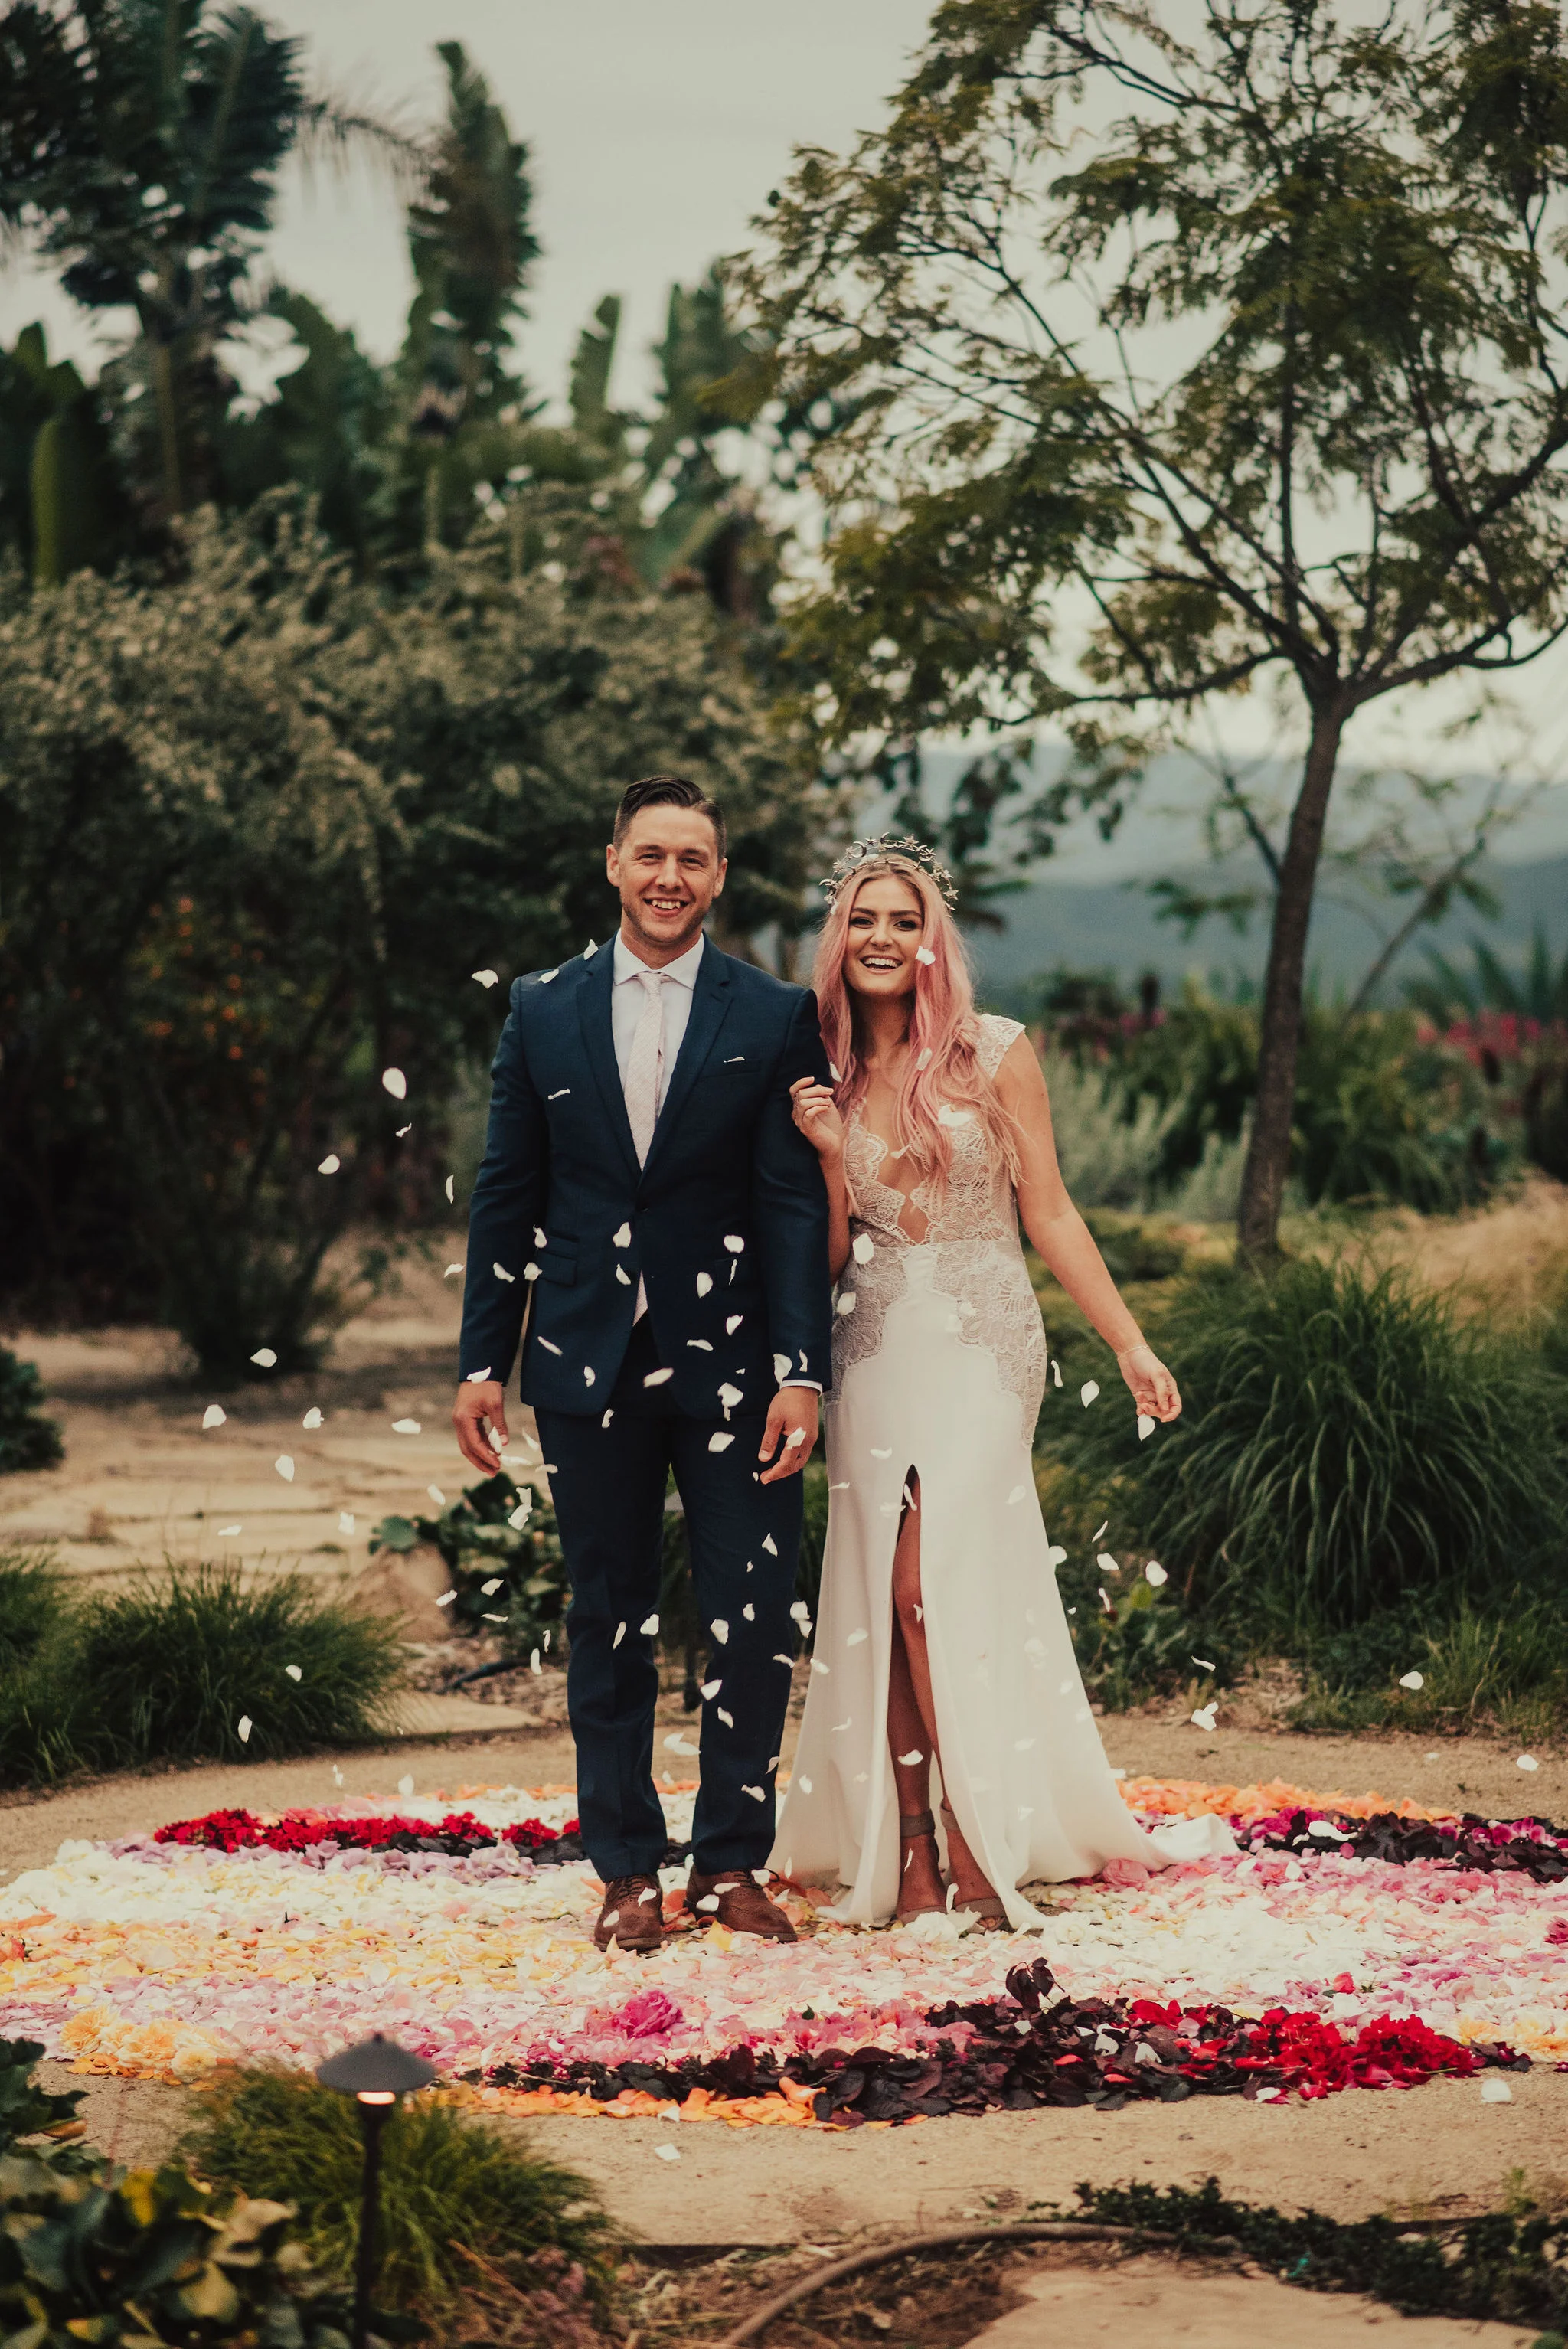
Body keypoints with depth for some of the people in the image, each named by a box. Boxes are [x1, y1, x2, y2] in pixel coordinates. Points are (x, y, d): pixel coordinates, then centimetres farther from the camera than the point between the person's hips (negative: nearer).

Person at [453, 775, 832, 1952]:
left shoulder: (777, 1018, 1)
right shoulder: (543, 1009, 6)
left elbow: (796, 1204, -3)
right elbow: (506, 1195, 9)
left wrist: (801, 1371, -10)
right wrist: (484, 1361, 5)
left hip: (731, 1360, -1)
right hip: (589, 1365, 2)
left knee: (755, 1619, -2)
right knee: (610, 1621, 8)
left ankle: (733, 1860, 12)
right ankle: (628, 1870, 17)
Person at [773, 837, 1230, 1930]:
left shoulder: (995, 1054, -1)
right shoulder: (827, 1076, 9)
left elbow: (1049, 1211, 0)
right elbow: (830, 1255, 10)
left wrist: (1130, 1343, -3)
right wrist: (829, 1153, -7)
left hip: (981, 1346, -4)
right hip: (875, 1350, 4)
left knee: (935, 1585, -15)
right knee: (884, 1600, 0)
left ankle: (978, 1849, -8)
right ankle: (907, 1853, 4)